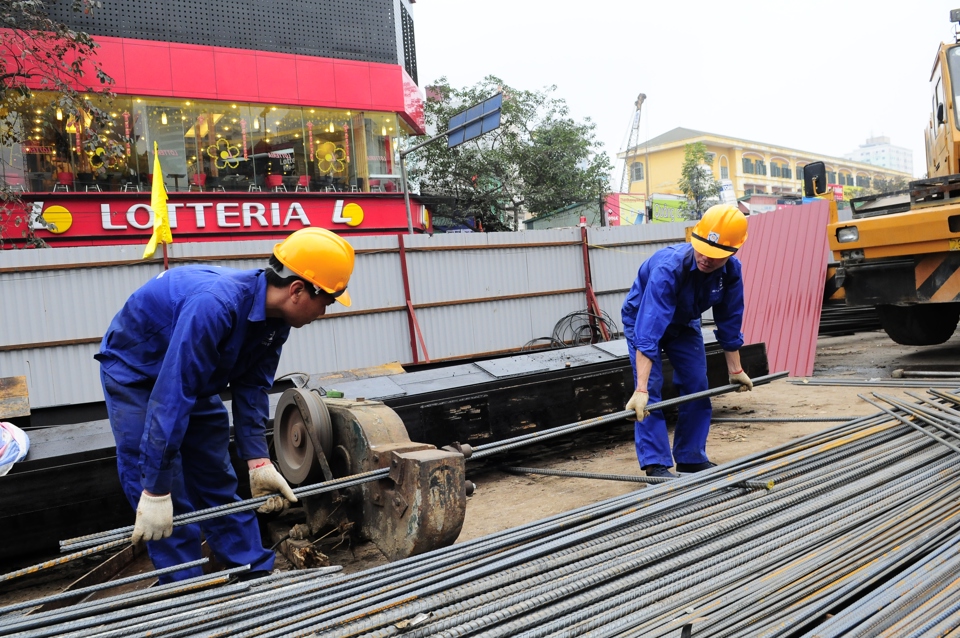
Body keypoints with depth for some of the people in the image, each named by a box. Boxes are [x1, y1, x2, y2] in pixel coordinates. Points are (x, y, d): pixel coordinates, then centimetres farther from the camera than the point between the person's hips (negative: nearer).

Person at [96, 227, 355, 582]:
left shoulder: (275, 317, -14)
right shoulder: (215, 305, -41)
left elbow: (251, 389, -8)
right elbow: (170, 398, -40)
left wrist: (258, 462, -16)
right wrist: (156, 491, -36)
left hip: (194, 378, 7)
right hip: (136, 374, -7)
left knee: (219, 485, 9)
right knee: (166, 503, -8)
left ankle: (258, 579, 17)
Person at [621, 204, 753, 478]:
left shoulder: (731, 271, -22)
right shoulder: (669, 267, -41)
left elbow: (729, 322, -7)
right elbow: (648, 332, -46)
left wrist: (735, 370, -1)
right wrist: (641, 389, -51)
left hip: (684, 323, 6)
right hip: (645, 320, -5)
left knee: (698, 386, 2)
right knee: (651, 388, -15)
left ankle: (691, 458, 15)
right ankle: (656, 464, -8)